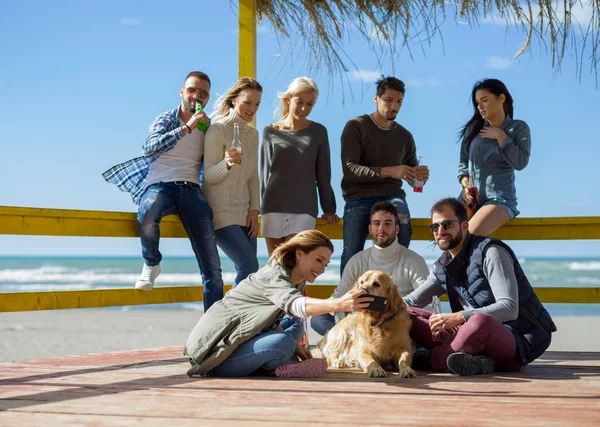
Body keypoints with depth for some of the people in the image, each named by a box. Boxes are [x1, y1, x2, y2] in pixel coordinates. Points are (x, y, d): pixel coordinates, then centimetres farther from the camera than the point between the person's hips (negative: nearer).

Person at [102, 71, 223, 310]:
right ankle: (151, 264, -10)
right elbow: (149, 148, -14)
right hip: (161, 186, -3)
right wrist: (186, 128, -17)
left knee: (212, 266, -11)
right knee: (147, 215, -40)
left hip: (192, 191, 3)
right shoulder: (166, 119, 7)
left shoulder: (208, 127, 17)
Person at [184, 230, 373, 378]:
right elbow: (294, 304, -43)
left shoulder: (298, 282, 8)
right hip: (216, 347, -10)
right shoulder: (273, 276, -21)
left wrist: (295, 346, -1)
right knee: (284, 343, -29)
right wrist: (338, 304, -59)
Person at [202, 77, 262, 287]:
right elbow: (209, 175, -12)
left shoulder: (253, 134, 13)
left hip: (244, 213, 7)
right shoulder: (218, 129, -8)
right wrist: (227, 164, -32)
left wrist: (254, 210, 5)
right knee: (249, 266, -17)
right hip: (221, 212, -7)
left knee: (247, 273, 1)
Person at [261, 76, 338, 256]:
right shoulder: (270, 132, 9)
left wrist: (329, 208, 12)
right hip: (273, 206, 1)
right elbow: (265, 172, 12)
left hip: (304, 208, -1)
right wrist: (260, 207, 10)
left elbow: (323, 174, 12)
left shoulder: (318, 132, 9)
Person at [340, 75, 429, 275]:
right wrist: (387, 171, -26)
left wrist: (419, 176, -7)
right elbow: (349, 168, -12)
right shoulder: (356, 127, 1)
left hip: (391, 195, 2)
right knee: (352, 253, -19)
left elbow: (411, 175, 20)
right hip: (359, 196, -2)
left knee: (403, 229, -30)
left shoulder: (405, 136, 16)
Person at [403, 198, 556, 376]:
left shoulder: (491, 253, -11)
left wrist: (457, 318, -31)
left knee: (480, 321, -43)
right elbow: (411, 301, 20)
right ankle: (474, 360, -24)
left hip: (518, 341, -7)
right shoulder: (442, 267, 13)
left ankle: (431, 359, -17)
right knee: (408, 315, -4)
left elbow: (509, 308, -22)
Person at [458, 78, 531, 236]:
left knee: (471, 234, -33)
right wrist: (466, 186, -3)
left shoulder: (518, 128, 4)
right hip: (470, 198, 4)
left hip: (499, 199, -4)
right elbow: (463, 163, 15)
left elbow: (520, 162, -9)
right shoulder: (473, 128, 15)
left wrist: (500, 135, -6)